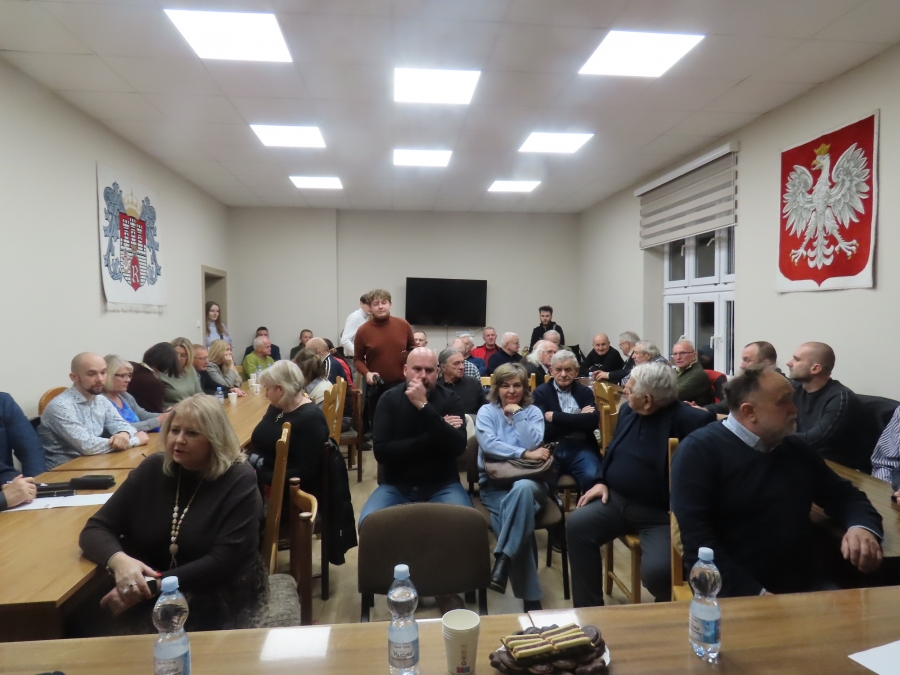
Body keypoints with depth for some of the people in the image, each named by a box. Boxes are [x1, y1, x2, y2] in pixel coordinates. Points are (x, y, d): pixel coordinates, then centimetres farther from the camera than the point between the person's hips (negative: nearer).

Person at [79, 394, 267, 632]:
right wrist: (118, 560, -24)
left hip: (220, 597, -4)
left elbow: (224, 561, -19)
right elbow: (95, 529, -3)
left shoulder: (239, 481, -13)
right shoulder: (153, 468, 0)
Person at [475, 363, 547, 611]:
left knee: (522, 489, -38)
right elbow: (488, 444, -12)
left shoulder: (533, 412, 12)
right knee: (520, 513, -31)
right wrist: (524, 454, -16)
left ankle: (503, 561, -33)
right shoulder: (486, 411, 7)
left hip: (529, 481, 1)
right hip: (495, 484, -1)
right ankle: (531, 597, -22)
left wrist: (517, 414, -6)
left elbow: (534, 443, -6)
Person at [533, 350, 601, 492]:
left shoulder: (585, 392, 16)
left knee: (593, 477, -28)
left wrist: (555, 416, -7)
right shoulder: (541, 392, 8)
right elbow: (544, 429, -6)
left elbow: (592, 421, -4)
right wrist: (579, 419, -3)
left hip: (580, 448, 2)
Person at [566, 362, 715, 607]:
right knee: (576, 524, -12)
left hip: (661, 514, -7)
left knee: (656, 571, -26)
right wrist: (601, 481, 4)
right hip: (618, 500, 7)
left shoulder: (685, 419, -18)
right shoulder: (628, 411, 6)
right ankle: (587, 609, 3)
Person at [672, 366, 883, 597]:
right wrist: (755, 594, -23)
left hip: (805, 584, 6)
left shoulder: (797, 447, 12)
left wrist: (863, 527, -4)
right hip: (735, 591, -6)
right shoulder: (699, 450, -10)